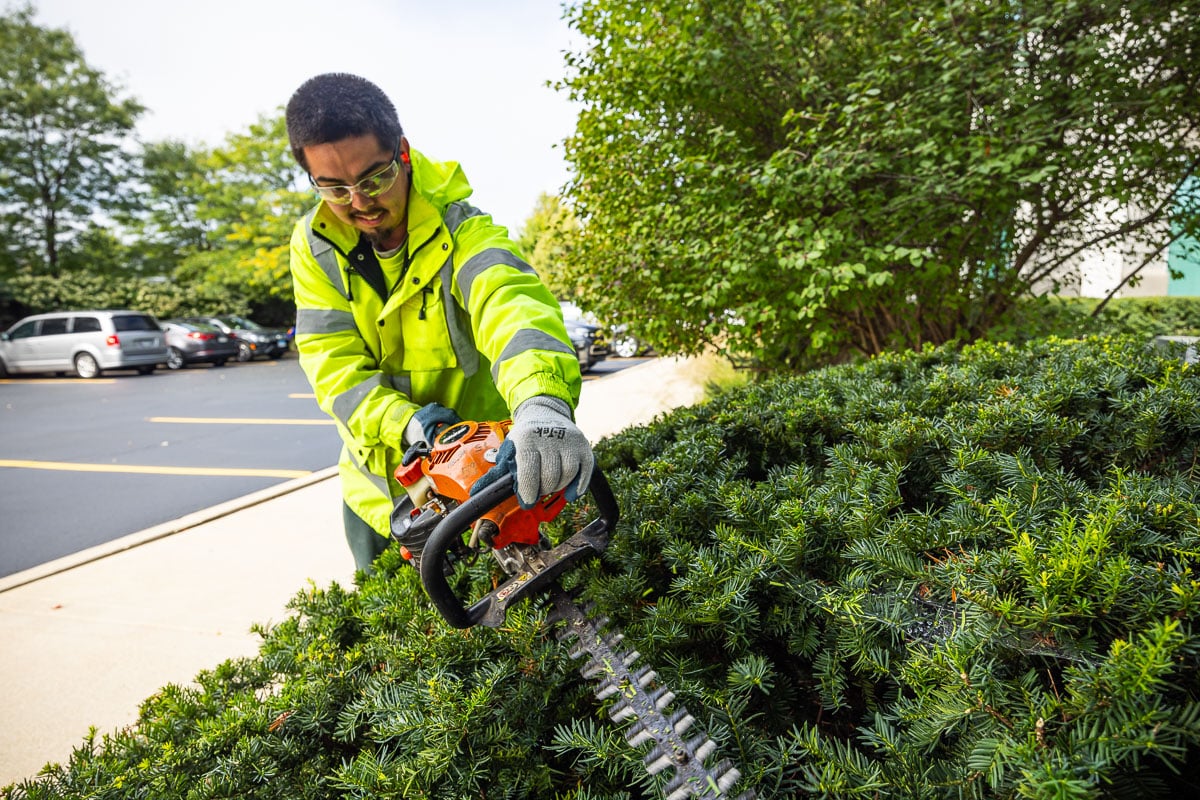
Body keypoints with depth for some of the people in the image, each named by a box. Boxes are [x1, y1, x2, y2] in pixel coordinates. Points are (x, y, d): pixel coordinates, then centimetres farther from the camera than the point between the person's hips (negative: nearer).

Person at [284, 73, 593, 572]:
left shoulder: (458, 227, -22)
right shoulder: (313, 245, -7)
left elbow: (511, 300, -42)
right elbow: (332, 361, -12)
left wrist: (543, 401, -63)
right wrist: (401, 422, -31)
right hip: (377, 487, 5)